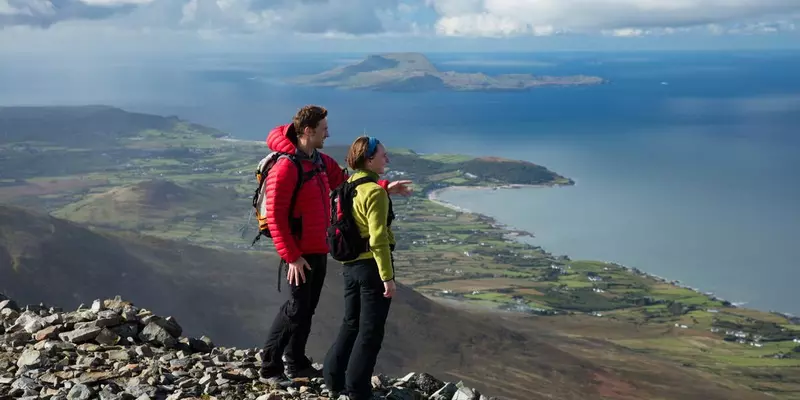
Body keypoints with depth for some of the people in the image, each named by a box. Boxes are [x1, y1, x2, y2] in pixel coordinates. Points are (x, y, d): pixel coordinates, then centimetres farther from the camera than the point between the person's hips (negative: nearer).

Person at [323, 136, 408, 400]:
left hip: (351, 264, 8)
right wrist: (388, 276, -19)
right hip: (371, 265, -8)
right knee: (371, 331, 2)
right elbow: (378, 238, -21)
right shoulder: (375, 191, -17)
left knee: (351, 324, 18)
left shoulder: (349, 186, 9)